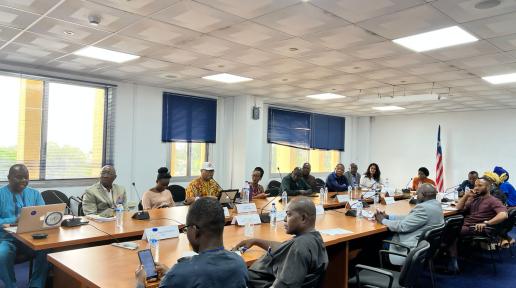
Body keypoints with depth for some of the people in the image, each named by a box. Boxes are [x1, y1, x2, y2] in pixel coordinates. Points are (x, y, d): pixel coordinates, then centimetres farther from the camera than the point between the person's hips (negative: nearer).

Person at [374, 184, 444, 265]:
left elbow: (403, 226, -23)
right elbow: (409, 218, 6)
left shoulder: (424, 208, -28)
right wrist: (388, 217, 1)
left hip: (416, 247, -9)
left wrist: (383, 220, -8)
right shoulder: (435, 204, 4)